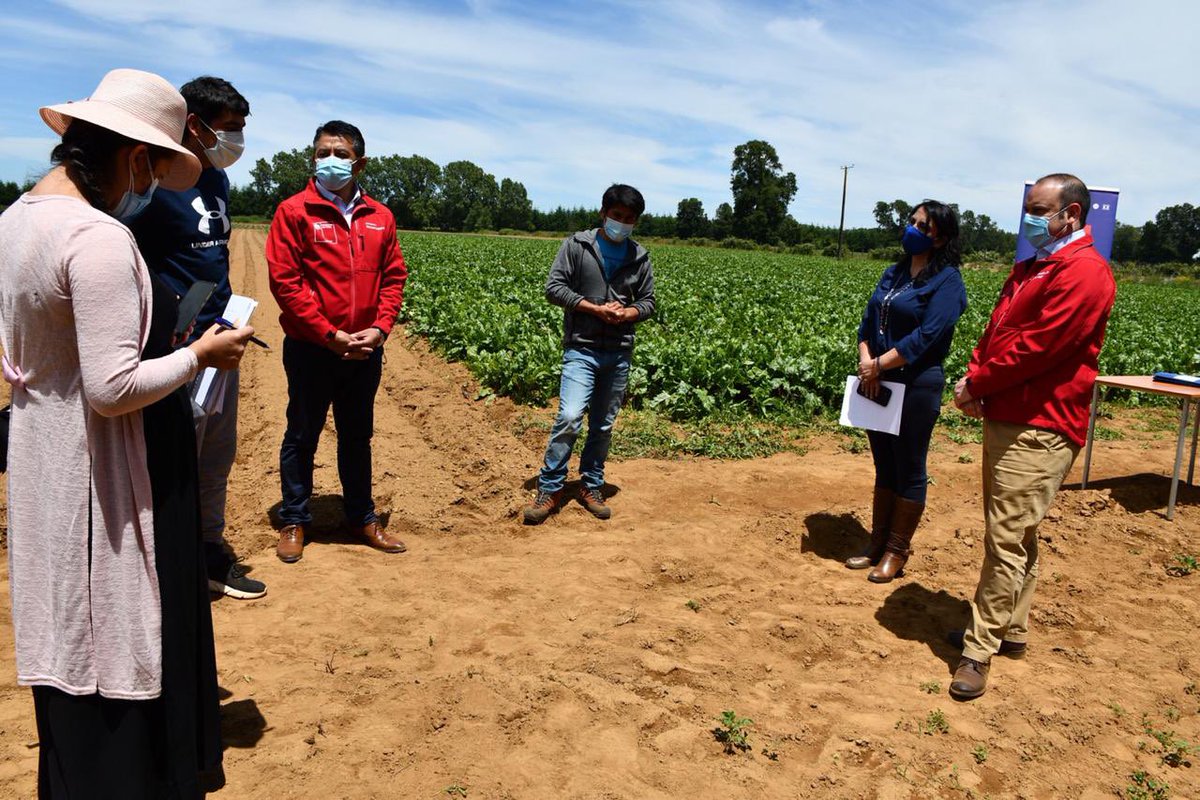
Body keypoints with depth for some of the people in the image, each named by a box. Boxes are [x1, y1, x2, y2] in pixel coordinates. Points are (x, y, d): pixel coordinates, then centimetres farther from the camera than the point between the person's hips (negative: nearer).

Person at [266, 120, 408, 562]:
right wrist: (330, 334, -15)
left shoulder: (380, 217, 6)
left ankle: (362, 517, 30)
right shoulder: (294, 211, -6)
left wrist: (379, 328, -8)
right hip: (311, 348, -3)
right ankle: (294, 521, 25)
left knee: (358, 437, 16)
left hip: (364, 352, 4)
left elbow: (393, 277, 7)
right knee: (302, 437, 10)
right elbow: (285, 281, -11)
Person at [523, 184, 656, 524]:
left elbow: (648, 302, 12)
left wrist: (627, 313, -10)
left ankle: (591, 487, 24)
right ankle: (550, 489, -3)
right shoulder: (576, 246, -1)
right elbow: (554, 287, -7)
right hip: (582, 348, -4)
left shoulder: (639, 257, 9)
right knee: (569, 418, -16)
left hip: (619, 353, 4)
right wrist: (596, 309, -14)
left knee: (603, 426, 10)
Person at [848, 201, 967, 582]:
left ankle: (897, 550, 17)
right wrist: (866, 361, -10)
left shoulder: (947, 281, -9)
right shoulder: (894, 273, 13)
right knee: (884, 465, 15)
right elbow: (868, 321, 8)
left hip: (917, 385, -7)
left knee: (909, 469, 4)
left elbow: (927, 336, -18)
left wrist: (879, 365, -17)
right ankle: (878, 542, 25)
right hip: (879, 383, 7)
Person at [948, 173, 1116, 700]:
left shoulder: (1084, 273, -14)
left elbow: (1036, 348, -21)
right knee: (1015, 534, 17)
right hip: (1005, 417, 10)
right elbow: (997, 331, 15)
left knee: (1007, 539, -7)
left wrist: (975, 385, -11)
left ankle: (980, 648, 1)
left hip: (1039, 428, -10)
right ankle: (1011, 629, 29)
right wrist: (974, 379, -3)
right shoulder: (1030, 268, 18)